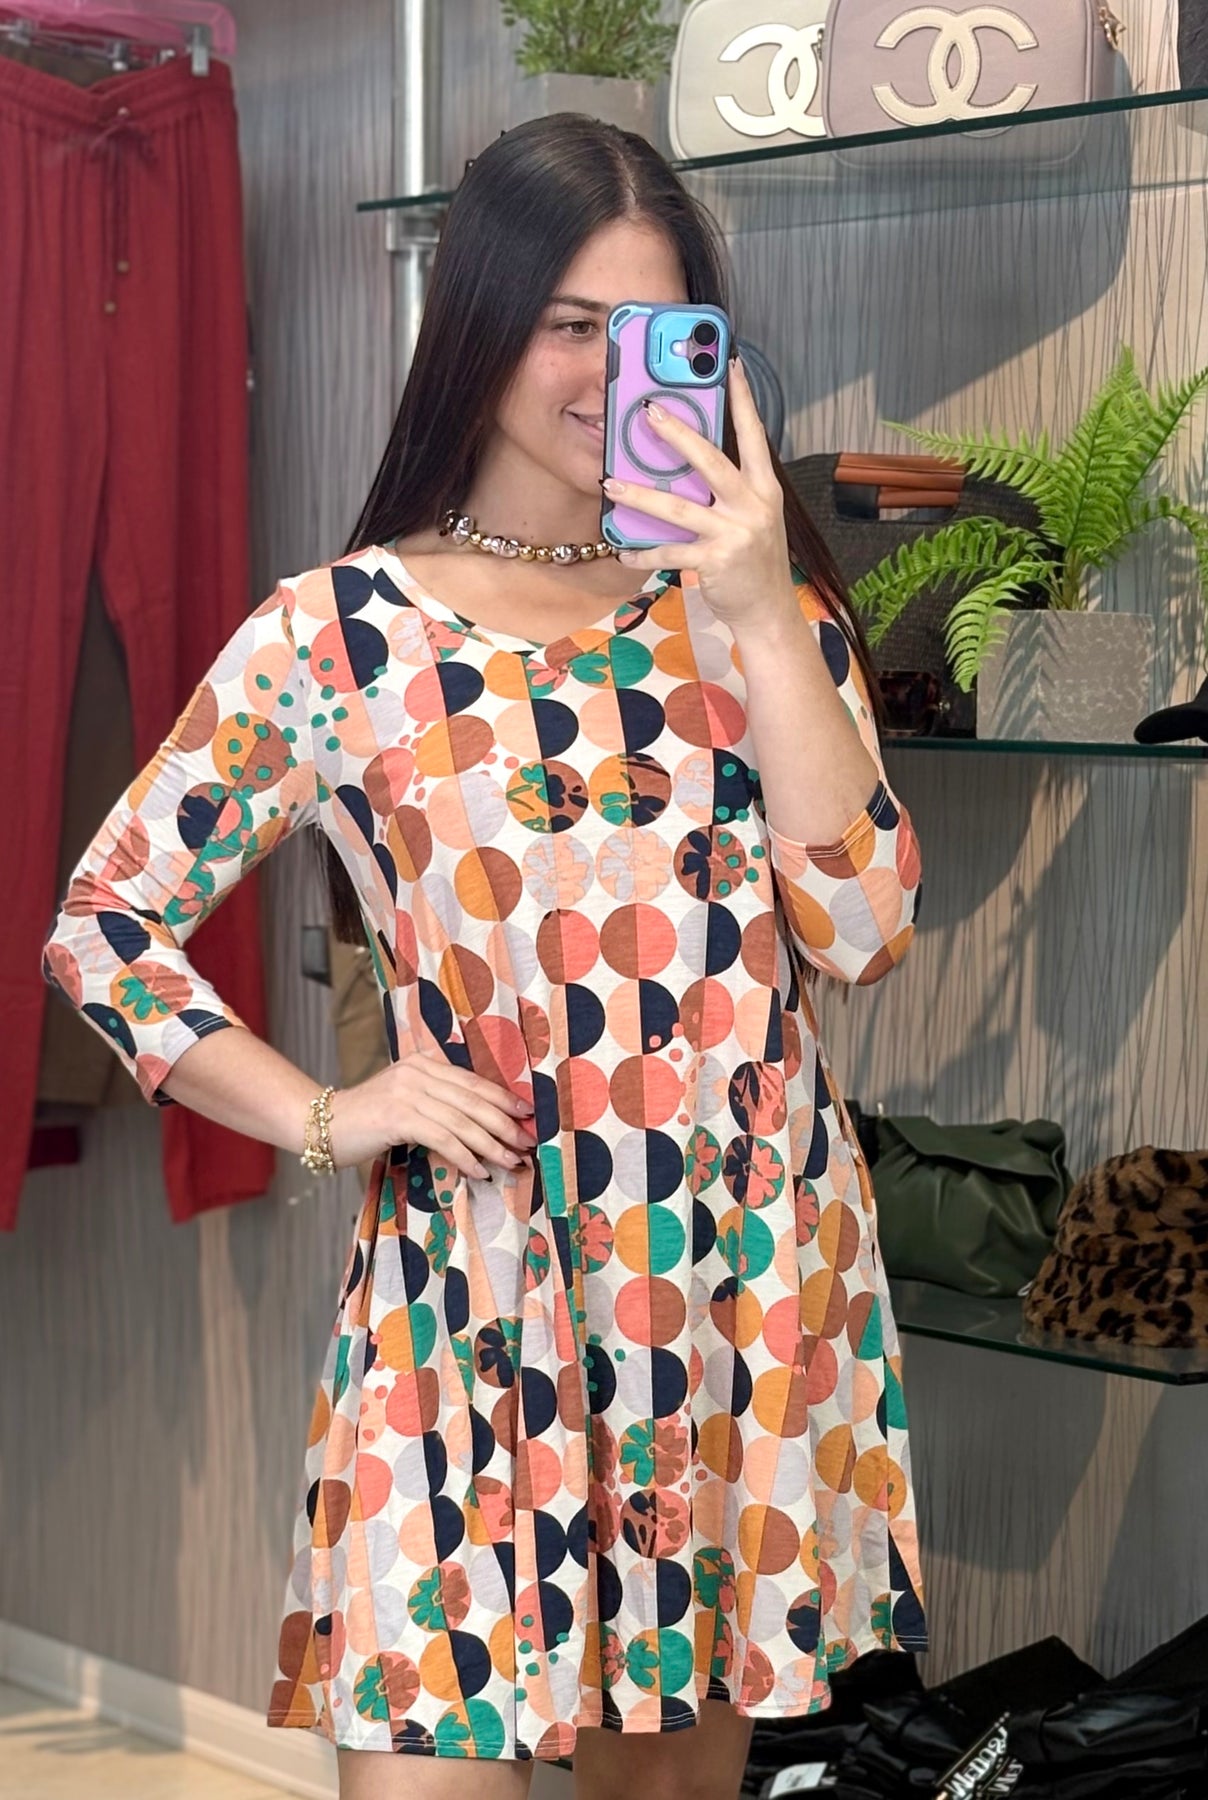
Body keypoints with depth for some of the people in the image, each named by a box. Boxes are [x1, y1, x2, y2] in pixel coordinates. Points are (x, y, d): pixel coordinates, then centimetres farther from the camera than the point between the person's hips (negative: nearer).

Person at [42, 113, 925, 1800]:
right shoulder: (342, 631, -4)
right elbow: (108, 927, 3)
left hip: (758, 1282, 3)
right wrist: (326, 1122, -7)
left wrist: (758, 619, -14)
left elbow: (863, 930, -7)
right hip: (477, 1295, -3)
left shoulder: (763, 599, 4)